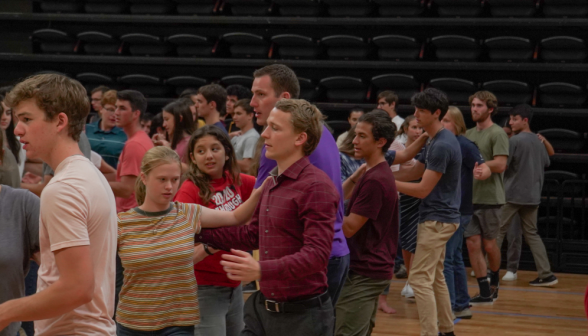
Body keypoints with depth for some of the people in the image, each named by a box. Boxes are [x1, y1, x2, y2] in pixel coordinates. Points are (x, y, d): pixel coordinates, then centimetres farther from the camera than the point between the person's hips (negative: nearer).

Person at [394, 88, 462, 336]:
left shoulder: (442, 145, -20)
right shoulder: (434, 141, 12)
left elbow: (423, 189, -20)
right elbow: (413, 173, 17)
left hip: (437, 220, -10)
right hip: (437, 218, 10)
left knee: (420, 278, -9)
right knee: (435, 278, 17)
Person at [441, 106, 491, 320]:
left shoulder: (464, 145, -13)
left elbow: (486, 169, -19)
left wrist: (481, 173, -41)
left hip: (457, 211, -9)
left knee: (444, 259, -8)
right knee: (455, 258, 14)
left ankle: (449, 307, -3)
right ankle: (462, 306, 22)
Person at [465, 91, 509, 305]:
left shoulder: (497, 134, -7)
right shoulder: (468, 134, 14)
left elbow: (500, 165, -16)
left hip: (489, 198, -6)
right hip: (469, 198, 6)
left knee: (489, 245, 5)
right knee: (472, 244, -1)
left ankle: (494, 283, 29)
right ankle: (485, 293, 3)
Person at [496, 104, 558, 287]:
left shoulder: (514, 141, -12)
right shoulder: (538, 141, 9)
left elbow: (503, 164, -16)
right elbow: (546, 162, 22)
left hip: (512, 193, -6)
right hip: (532, 195, 7)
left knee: (498, 231, 3)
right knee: (532, 234, 11)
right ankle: (546, 274, 4)